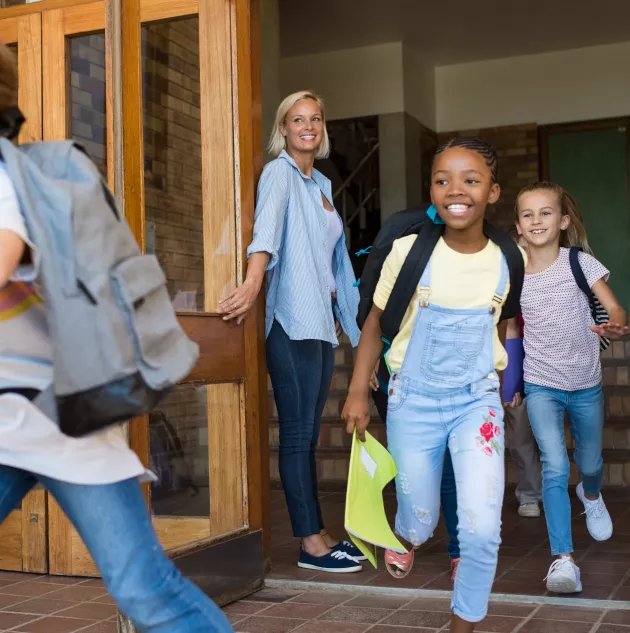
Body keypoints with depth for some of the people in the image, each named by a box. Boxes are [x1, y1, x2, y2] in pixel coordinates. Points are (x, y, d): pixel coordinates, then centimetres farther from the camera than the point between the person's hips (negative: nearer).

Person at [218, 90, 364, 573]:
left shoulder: (321, 184, 20)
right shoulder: (279, 173, -5)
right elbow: (267, 228, -25)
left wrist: (338, 314, 22)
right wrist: (253, 281, -41)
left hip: (322, 320, 8)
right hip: (293, 320, -8)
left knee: (310, 433, 11)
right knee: (298, 433, -4)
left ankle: (317, 533, 18)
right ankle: (311, 543, 1)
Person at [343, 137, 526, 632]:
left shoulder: (509, 260, -6)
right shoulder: (409, 250, -11)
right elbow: (376, 321, 1)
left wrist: (507, 390, 12)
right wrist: (358, 392, 0)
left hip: (478, 400, 1)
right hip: (414, 400, 0)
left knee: (483, 529, -12)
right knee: (420, 519, 13)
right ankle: (408, 536, 51)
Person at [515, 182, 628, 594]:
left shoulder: (580, 263, -10)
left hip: (585, 383, 1)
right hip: (541, 385, -1)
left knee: (590, 462, 19)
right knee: (555, 468, -16)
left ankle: (591, 495, 56)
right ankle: (563, 559, -12)